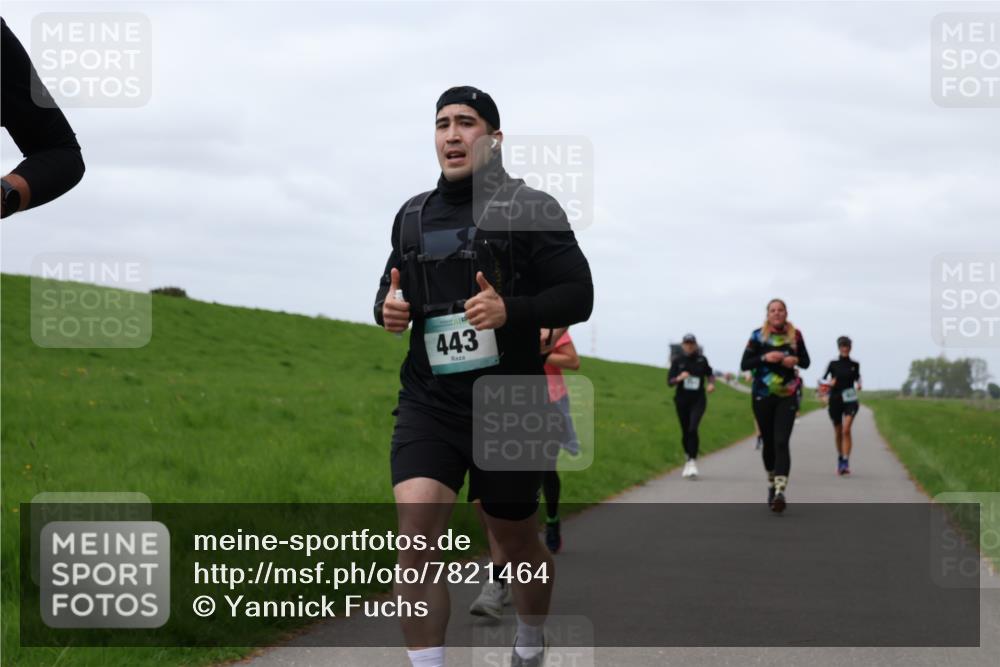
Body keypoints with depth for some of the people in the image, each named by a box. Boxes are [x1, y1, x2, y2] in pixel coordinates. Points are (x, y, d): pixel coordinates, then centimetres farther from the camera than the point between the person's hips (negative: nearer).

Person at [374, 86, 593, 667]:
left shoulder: (530, 209, -4)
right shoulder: (413, 216, 11)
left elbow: (579, 294, -6)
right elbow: (393, 287, 24)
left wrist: (510, 310, -23)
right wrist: (388, 308, -1)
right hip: (428, 401, 3)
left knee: (516, 539, 14)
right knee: (416, 532, -18)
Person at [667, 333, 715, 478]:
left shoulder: (701, 360, 1)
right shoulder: (677, 361, 0)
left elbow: (710, 374, 18)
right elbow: (669, 381, -2)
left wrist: (711, 383, -3)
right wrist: (679, 378, -22)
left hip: (698, 400, -2)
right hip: (682, 400, 2)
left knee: (692, 429, -19)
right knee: (685, 432, 9)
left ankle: (692, 461, -19)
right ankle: (689, 458, 30)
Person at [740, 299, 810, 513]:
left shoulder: (795, 335, 3)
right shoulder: (758, 336, 1)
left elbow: (806, 362, 13)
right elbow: (744, 364, 0)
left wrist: (795, 360, -10)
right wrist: (764, 357, -16)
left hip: (787, 396, -1)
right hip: (762, 396, 1)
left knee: (781, 442, -14)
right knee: (768, 442, 10)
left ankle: (780, 491, -24)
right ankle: (771, 483, 32)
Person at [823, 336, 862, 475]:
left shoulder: (854, 364, 5)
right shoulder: (833, 364, 2)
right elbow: (823, 379, 5)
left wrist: (858, 384, -2)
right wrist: (829, 383, -16)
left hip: (850, 400, -1)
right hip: (835, 400, 1)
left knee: (846, 430, -18)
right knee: (838, 432, 11)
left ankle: (846, 462, -24)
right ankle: (840, 458, 33)